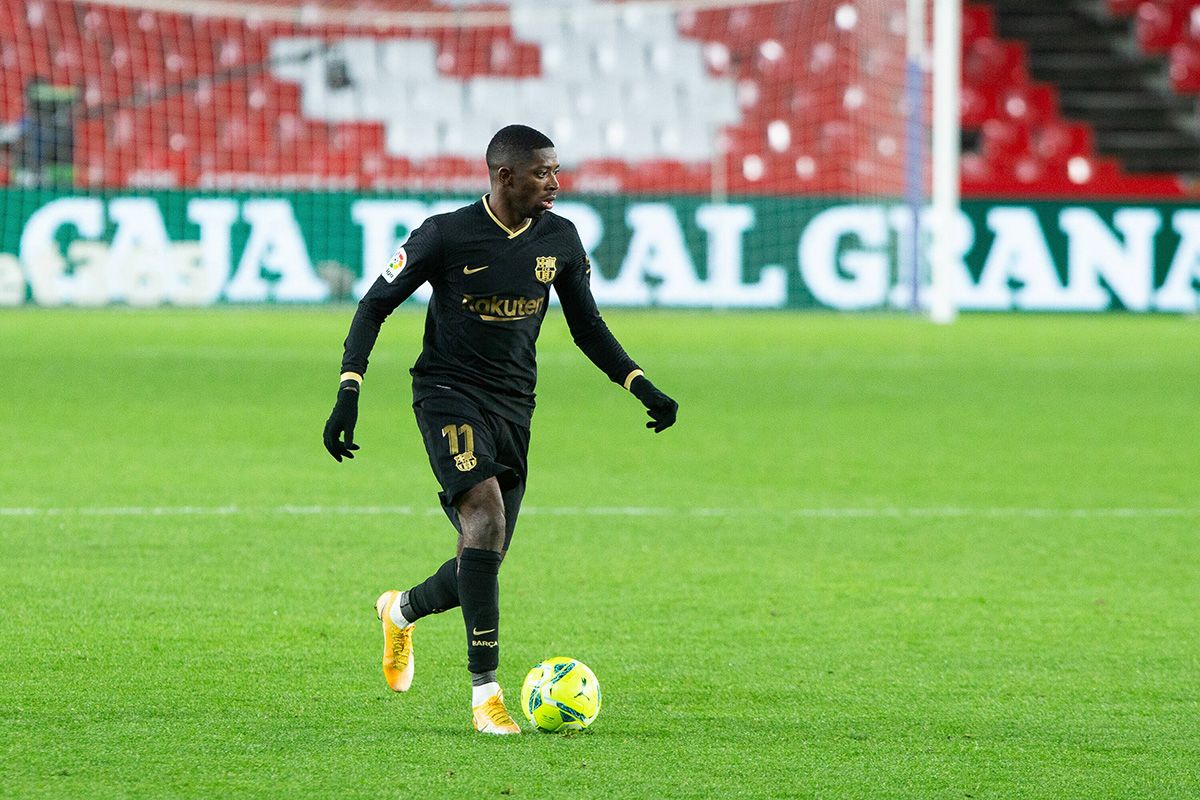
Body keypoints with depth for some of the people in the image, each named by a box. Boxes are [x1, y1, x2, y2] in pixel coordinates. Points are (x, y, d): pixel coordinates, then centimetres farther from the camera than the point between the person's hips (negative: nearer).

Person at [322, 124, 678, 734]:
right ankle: (486, 694, -24)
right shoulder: (447, 235, -11)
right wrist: (349, 392, -14)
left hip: (514, 408, 6)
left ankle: (400, 612, 41)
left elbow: (587, 325, 15)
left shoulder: (560, 240, 3)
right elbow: (376, 304, -4)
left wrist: (641, 387, 4)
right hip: (449, 394, -6)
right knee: (486, 519, -26)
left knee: (483, 559, 7)